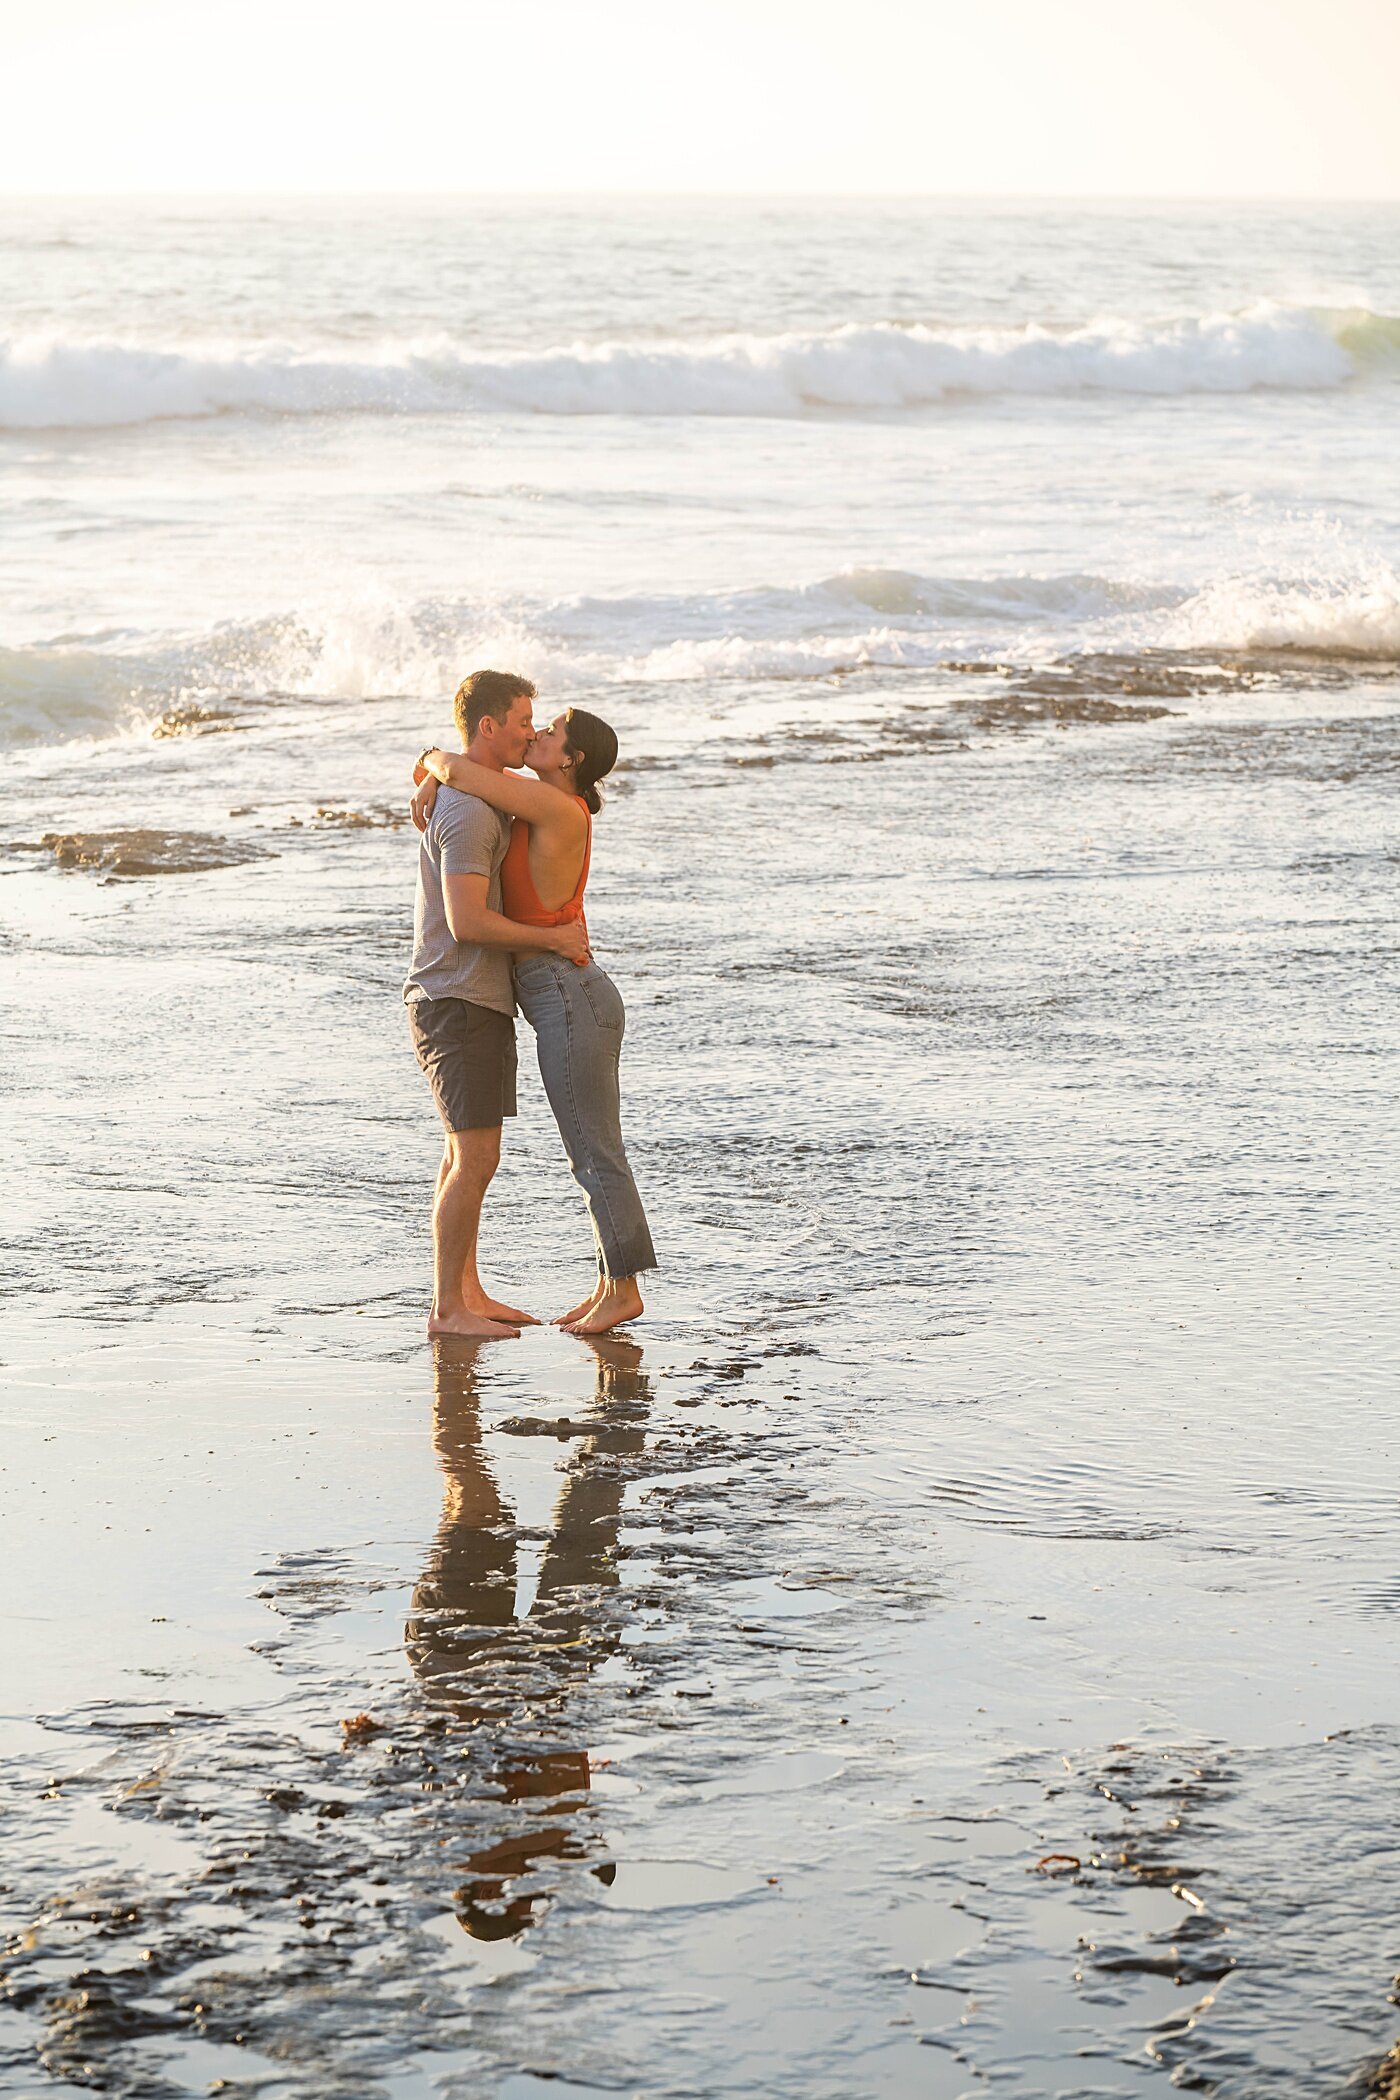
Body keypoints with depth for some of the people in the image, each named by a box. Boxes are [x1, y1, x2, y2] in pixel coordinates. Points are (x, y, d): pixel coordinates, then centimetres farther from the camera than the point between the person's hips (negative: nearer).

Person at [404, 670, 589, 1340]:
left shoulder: (481, 799, 14)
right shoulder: (469, 812, -19)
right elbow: (467, 923, -25)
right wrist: (554, 938, -14)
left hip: (483, 1001, 11)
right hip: (456, 1002, -11)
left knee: (466, 1152, 14)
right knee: (476, 1158, -10)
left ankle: (469, 1292, 21)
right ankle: (448, 1308, -6)